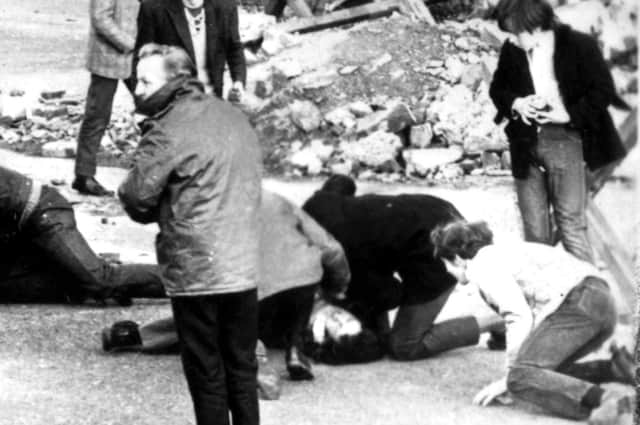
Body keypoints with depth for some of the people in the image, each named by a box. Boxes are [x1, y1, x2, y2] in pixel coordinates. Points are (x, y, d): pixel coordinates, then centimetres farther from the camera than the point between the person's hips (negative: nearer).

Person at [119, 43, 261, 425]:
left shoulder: (169, 130, -14)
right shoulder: (236, 118, 10)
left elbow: (137, 196, -15)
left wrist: (158, 212, 7)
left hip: (195, 272, -7)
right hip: (245, 266, 7)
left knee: (206, 372, 5)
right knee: (242, 366, 16)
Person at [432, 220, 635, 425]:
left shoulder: (483, 265, 2)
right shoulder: (507, 252, 32)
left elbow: (520, 317, -10)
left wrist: (509, 379, -5)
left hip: (576, 301, -10)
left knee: (521, 377, -18)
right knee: (543, 372, 20)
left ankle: (605, 400, -39)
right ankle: (617, 367, 4)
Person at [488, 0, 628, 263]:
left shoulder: (579, 46, -8)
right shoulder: (511, 50, 3)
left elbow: (604, 91, -6)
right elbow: (497, 88, 15)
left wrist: (570, 115, -16)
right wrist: (515, 103, -6)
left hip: (564, 140, -4)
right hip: (526, 143, 4)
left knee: (571, 223, -4)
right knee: (534, 228, 9)